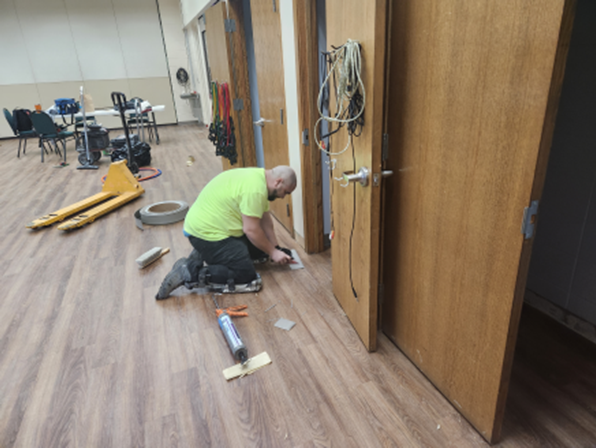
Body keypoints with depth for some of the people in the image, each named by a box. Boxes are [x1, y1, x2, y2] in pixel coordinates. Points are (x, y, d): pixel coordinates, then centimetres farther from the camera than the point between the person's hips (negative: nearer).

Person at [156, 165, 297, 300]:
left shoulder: (259, 177, 10)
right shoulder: (255, 189, -23)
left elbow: (265, 219, 15)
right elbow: (251, 230, -21)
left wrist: (276, 248, 13)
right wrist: (272, 252, -8)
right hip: (206, 233, -11)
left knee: (260, 248, 16)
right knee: (247, 275, -13)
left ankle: (204, 255, 14)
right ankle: (189, 274, -9)